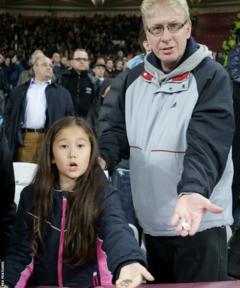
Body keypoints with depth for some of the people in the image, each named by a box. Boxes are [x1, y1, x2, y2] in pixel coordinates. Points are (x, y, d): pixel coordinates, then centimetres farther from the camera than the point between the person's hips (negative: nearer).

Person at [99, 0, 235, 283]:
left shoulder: (212, 77, -13)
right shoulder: (135, 77, 6)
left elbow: (206, 145, -24)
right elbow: (119, 130, 7)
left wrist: (192, 191, -42)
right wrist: (101, 157, -15)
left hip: (198, 221, -6)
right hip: (150, 219, 6)